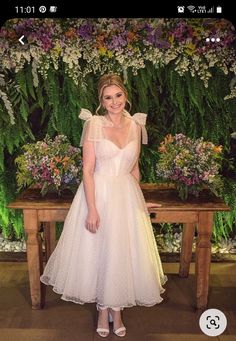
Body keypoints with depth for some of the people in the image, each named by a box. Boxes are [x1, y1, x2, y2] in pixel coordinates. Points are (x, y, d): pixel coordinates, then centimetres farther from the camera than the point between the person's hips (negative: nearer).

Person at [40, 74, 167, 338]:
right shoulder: (94, 124, -9)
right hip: (99, 194, -3)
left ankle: (117, 309, 31)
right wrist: (92, 209, -17)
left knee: (124, 253, 10)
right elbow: (87, 171, -12)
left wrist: (138, 200, 16)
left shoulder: (135, 125, 3)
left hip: (126, 196, 3)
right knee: (98, 253, 8)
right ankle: (103, 310, 30)